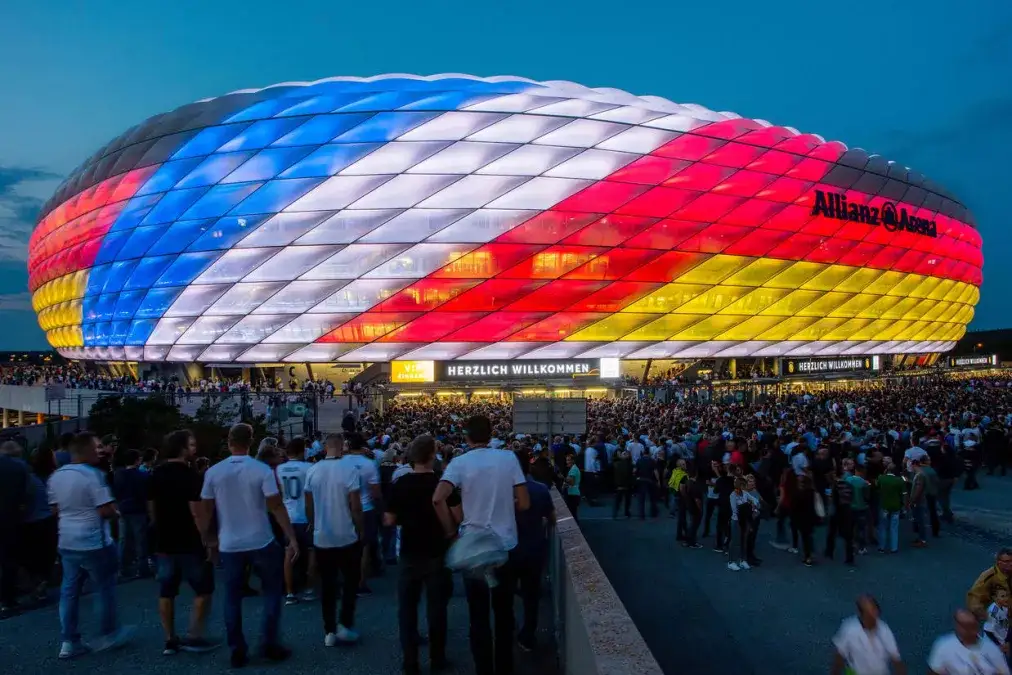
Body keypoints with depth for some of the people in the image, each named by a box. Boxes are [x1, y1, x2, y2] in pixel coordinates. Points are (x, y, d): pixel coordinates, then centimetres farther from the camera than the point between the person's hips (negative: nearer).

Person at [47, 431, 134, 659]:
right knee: (105, 589, 8)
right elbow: (106, 510, -22)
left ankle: (68, 641, 16)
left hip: (67, 542, 7)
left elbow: (55, 509, 16)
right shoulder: (92, 475, -19)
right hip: (93, 543, -7)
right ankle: (107, 634, 19)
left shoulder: (56, 476, 6)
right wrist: (117, 513, -2)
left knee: (69, 591, 12)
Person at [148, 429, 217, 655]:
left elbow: (152, 508, 15)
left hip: (165, 542, 7)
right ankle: (194, 637, 6)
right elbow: (196, 511, -20)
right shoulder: (189, 474, -16)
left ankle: (170, 640, 16)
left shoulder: (157, 474, 7)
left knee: (166, 592, 11)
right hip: (190, 543, -7)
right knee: (204, 589, 6)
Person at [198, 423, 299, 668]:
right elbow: (276, 507, -14)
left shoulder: (213, 472, -4)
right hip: (261, 543, -2)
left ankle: (237, 652, 17)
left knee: (233, 597, 13)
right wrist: (292, 538, -9)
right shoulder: (262, 470, -11)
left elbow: (206, 510, 2)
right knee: (271, 592, 13)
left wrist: (207, 537, 18)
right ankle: (271, 646, 14)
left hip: (229, 545, 2)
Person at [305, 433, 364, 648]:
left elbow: (308, 507, 5)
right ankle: (345, 624, 10)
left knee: (327, 585, 12)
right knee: (351, 581, 14)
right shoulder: (349, 469, -14)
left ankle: (329, 631, 17)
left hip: (321, 538, 3)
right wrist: (361, 530, 0)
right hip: (347, 537, -3)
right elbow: (355, 506, -13)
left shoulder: (312, 471, -2)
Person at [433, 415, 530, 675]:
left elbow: (438, 499, -22)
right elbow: (524, 503, -5)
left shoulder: (460, 462, -8)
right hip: (506, 546, 2)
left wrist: (451, 531, -8)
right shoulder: (508, 457, -4)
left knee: (479, 616, 11)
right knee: (504, 613, 18)